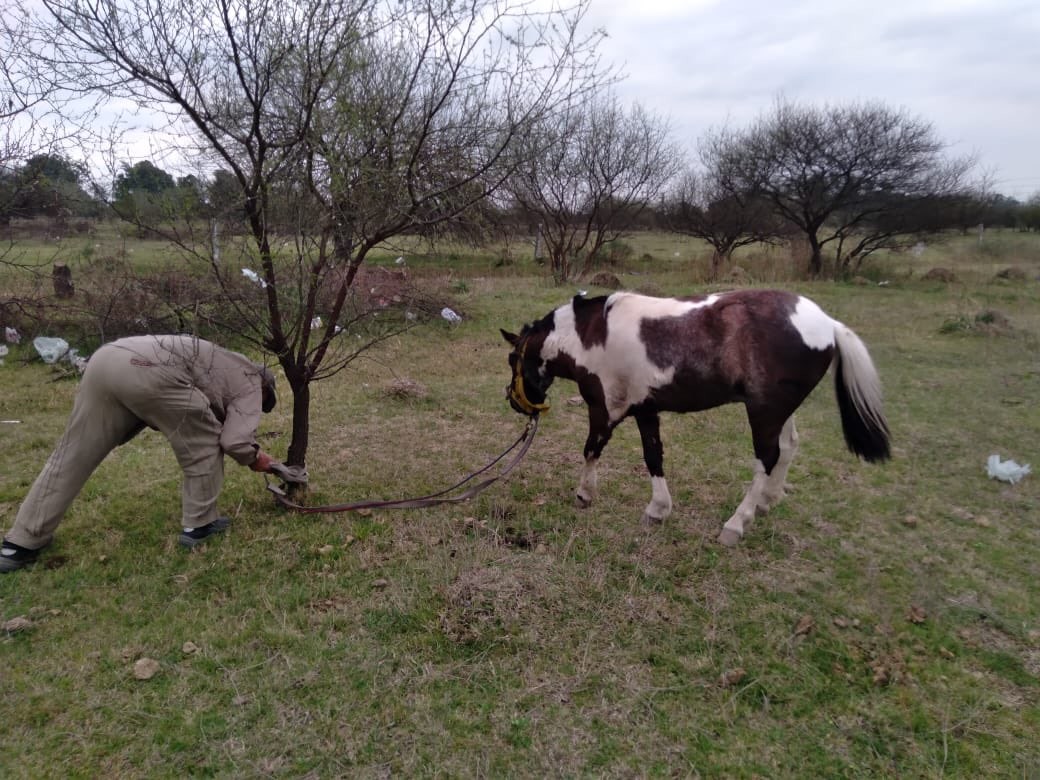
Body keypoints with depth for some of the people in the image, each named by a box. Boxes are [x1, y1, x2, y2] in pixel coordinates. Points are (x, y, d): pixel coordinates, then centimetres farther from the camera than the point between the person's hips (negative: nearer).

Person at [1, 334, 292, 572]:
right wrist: (254, 459, 23)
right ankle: (198, 525, 17)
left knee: (72, 456, 15)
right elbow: (234, 441, 4)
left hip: (105, 358, 9)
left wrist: (251, 450, 43)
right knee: (204, 445, 10)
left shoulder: (227, 371, 39)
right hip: (148, 371, -9)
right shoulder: (250, 380, 15)